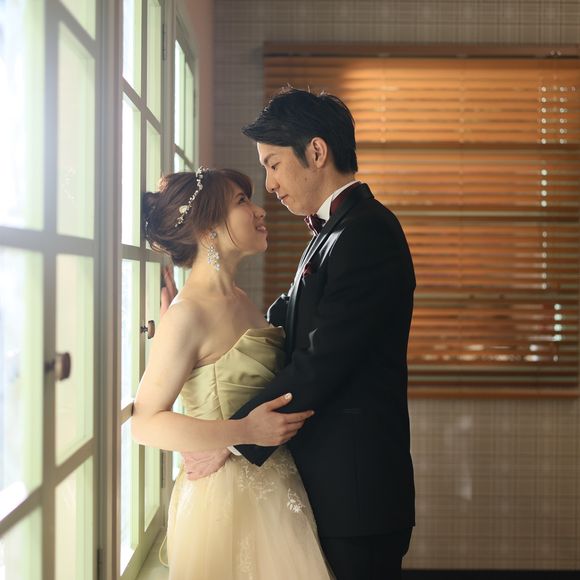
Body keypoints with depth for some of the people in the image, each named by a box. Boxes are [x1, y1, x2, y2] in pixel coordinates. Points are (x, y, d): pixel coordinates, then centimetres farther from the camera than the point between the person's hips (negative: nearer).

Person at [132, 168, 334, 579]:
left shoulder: (240, 301, 9)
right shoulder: (189, 314, -16)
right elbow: (145, 423, -19)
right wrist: (248, 431, -23)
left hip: (272, 490, 8)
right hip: (227, 495, -8)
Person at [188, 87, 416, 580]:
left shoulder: (367, 233, -18)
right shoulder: (331, 232, 15)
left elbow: (320, 364, -22)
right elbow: (286, 324, 15)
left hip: (355, 489, -9)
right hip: (328, 483, 9)